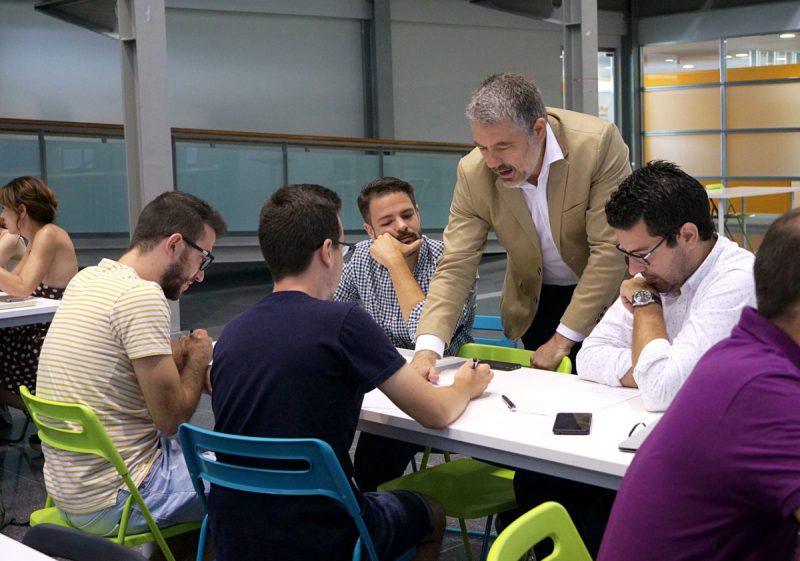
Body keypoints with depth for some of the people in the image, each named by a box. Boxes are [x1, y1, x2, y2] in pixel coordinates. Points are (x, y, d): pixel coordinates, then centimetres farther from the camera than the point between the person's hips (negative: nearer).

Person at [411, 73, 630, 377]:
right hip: (537, 303, 2)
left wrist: (563, 339, -23)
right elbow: (455, 267, -14)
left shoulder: (599, 143, -26)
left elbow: (610, 250, -24)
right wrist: (427, 348, -29)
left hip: (607, 296, -2)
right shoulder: (473, 173, -17)